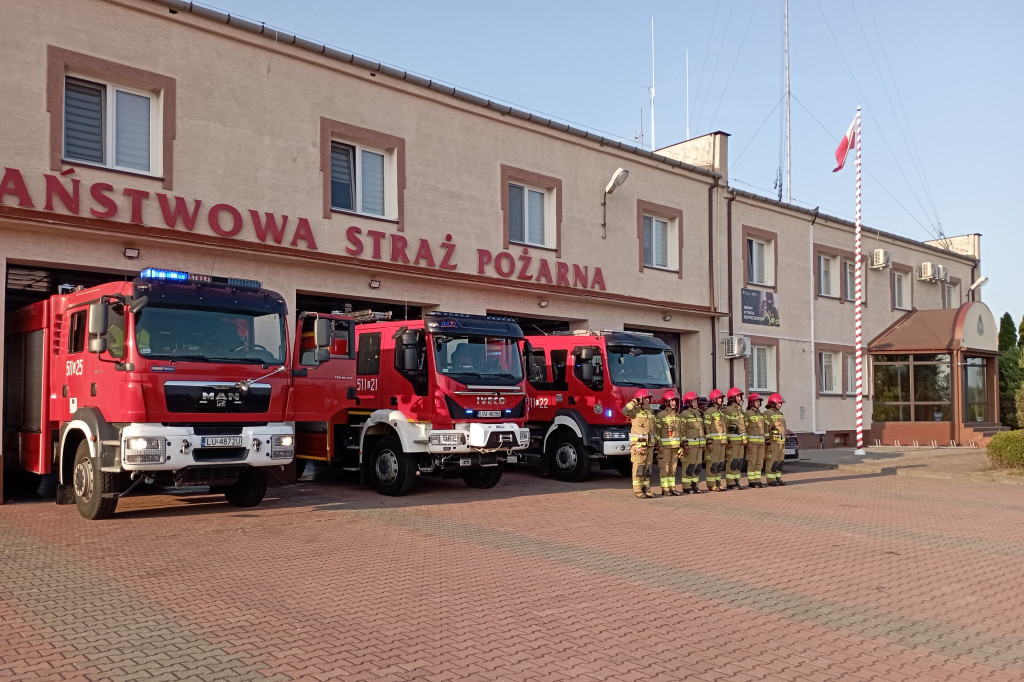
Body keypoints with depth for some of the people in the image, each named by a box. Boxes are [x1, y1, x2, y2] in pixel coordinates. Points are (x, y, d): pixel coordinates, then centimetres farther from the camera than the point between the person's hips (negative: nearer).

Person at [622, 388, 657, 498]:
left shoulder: (650, 412, 18)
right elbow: (625, 411, -26)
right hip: (638, 444, -7)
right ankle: (638, 490, -2)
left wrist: (655, 444, 18)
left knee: (647, 467, 9)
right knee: (638, 467, -5)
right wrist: (635, 402, -15)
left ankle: (646, 489, 14)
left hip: (649, 444, 7)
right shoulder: (635, 411, -4)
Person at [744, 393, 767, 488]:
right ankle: (751, 481, -3)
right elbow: (744, 428, -10)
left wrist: (765, 440, 17)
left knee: (760, 462, 8)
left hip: (761, 441, 8)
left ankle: (758, 480, 13)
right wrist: (747, 442, -16)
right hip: (752, 441, -8)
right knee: (752, 462, -6)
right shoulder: (747, 414, -5)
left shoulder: (760, 414, 18)